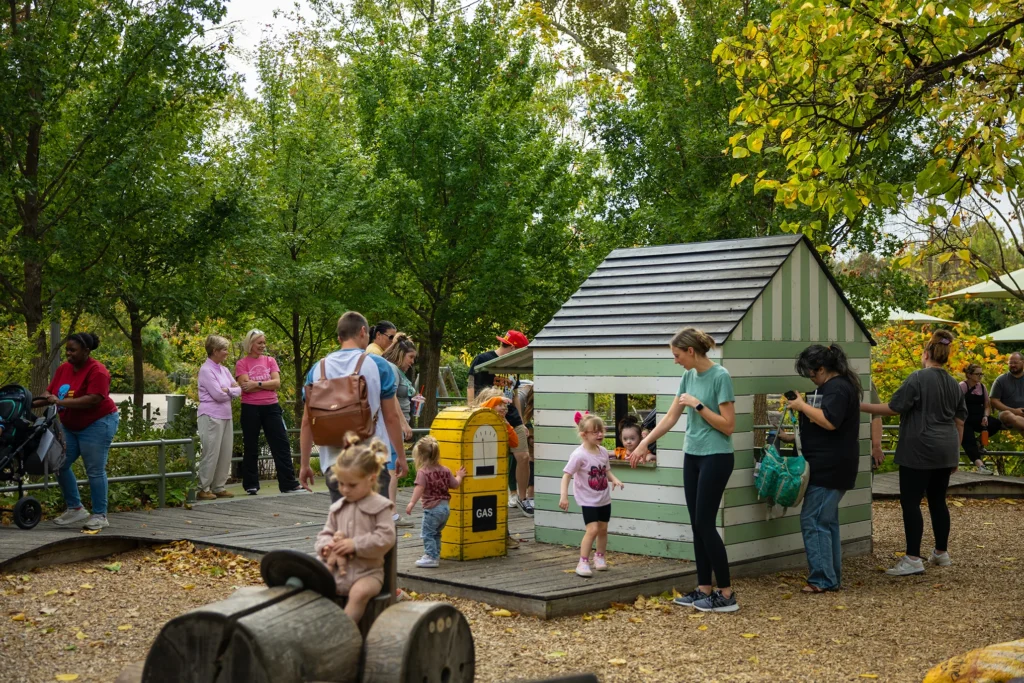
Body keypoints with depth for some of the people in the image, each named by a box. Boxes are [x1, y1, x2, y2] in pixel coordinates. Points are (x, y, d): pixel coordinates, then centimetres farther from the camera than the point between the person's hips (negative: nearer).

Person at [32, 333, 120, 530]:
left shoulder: (96, 371, -19)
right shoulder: (63, 369, 4)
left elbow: (93, 399, -29)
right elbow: (49, 392, 7)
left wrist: (60, 402, -31)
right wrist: (33, 403, -11)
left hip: (97, 425, -8)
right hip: (70, 426, 8)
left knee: (94, 470, -5)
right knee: (60, 465, 6)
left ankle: (100, 516, 4)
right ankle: (75, 509, 17)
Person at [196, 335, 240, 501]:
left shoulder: (224, 370, 15)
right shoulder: (206, 370, -9)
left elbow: (238, 390, 10)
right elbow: (218, 394, -16)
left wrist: (228, 390, -9)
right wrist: (232, 390, 2)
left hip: (226, 416, 8)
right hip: (211, 417, -8)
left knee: (226, 453, 7)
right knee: (211, 453, -6)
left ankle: (218, 487, 15)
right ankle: (203, 489, 1)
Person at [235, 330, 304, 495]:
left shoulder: (270, 361, 8)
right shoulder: (242, 364, -2)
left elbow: (277, 383, -3)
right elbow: (246, 386, -14)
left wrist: (257, 384, -13)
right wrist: (267, 384, -8)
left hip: (271, 407, 3)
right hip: (250, 409, -3)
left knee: (281, 444, 1)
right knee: (251, 447, 5)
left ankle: (289, 484, 4)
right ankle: (251, 485, 13)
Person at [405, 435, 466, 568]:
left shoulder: (423, 472, -12)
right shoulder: (445, 470, 8)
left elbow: (419, 488, -26)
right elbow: (455, 485, 15)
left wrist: (411, 503, -32)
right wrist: (459, 476, 34)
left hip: (432, 508, -8)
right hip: (445, 507, 8)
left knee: (427, 533, -1)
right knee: (436, 533, 22)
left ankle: (431, 557, -5)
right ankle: (436, 555, 29)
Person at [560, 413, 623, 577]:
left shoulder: (603, 451, 1)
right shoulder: (579, 455, -21)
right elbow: (567, 475, -21)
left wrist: (614, 479, -5)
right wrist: (564, 496, -29)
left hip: (604, 498, 7)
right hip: (588, 500, -7)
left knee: (603, 528, 14)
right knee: (592, 529, -16)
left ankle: (600, 557, 35)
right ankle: (583, 562, -6)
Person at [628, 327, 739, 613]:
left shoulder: (720, 377, -14)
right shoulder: (688, 376, 7)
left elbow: (728, 426, -15)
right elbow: (670, 417, 13)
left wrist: (697, 404, -17)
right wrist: (644, 443, 11)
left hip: (716, 457, -7)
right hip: (692, 456, 7)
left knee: (705, 523, -8)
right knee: (697, 524, 8)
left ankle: (727, 594, -1)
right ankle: (704, 589, 15)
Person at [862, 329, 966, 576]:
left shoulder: (918, 378, -11)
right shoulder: (954, 384, 12)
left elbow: (893, 408, -13)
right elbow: (959, 422, 15)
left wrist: (862, 406, -5)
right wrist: (956, 453, 22)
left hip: (920, 451, -8)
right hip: (945, 451, 8)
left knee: (910, 502, -5)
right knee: (938, 501, 16)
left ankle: (913, 559, -7)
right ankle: (941, 553, 24)